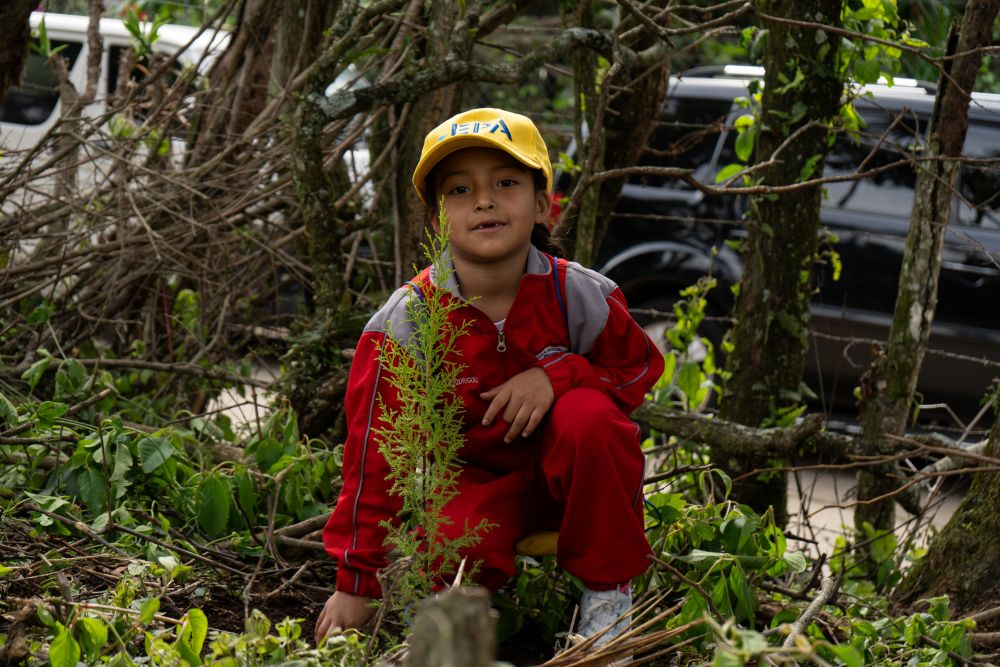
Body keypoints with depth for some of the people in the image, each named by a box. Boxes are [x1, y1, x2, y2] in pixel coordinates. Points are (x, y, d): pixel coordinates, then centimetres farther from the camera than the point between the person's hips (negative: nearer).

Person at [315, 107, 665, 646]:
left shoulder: (580, 295, -13)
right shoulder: (405, 323, -16)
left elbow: (639, 367, 2)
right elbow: (374, 451, -13)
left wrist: (558, 374, -21)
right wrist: (358, 585, -13)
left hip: (564, 473, 2)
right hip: (472, 479, -2)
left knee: (590, 416, -32)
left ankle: (608, 588, -12)